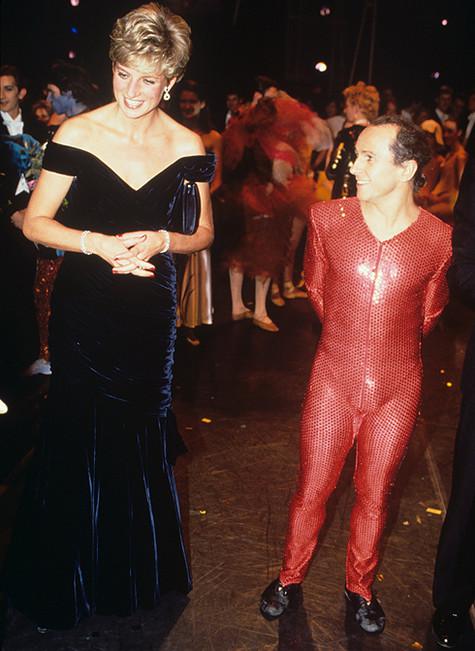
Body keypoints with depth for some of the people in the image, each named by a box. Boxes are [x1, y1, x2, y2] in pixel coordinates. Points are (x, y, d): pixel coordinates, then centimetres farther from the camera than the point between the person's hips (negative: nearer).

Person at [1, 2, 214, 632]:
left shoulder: (187, 147, -1)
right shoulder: (75, 135, -8)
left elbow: (202, 232, 6)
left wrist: (161, 239, -14)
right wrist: (99, 243, -21)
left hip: (151, 310, 2)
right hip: (84, 307, -2)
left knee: (141, 432, 14)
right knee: (77, 434, 7)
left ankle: (138, 567, 39)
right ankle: (63, 579, 31)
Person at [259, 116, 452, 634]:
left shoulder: (439, 239, -9)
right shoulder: (328, 218, -8)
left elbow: (429, 311, 8)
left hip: (397, 388, 0)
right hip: (333, 379, 0)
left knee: (374, 495, 16)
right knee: (312, 490, 12)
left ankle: (359, 588, 40)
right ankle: (290, 577, 38)